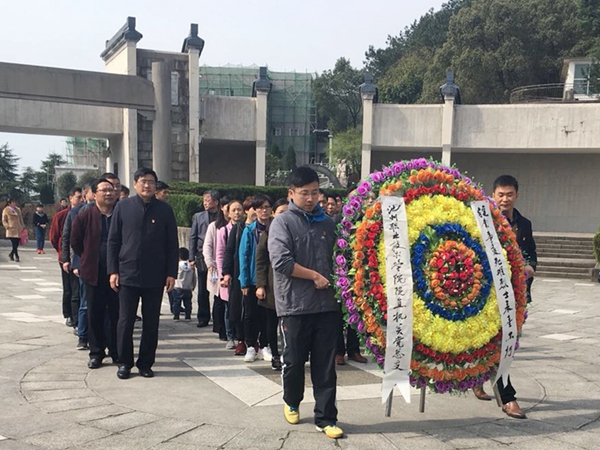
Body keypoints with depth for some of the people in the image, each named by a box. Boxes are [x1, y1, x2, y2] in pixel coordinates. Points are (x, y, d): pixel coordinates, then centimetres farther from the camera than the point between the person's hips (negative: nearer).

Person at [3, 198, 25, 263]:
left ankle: (11, 254, 28)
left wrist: (23, 227, 15)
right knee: (14, 244, -11)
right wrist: (7, 226, -15)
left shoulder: (18, 209, 15)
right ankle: (16, 257, -6)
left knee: (16, 244, 6)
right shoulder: (6, 210, 1)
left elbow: (21, 219, 21)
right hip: (11, 230, -5)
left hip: (18, 230, 5)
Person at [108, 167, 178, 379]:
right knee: (125, 321, 4)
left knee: (151, 323, 7)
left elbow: (172, 244, 4)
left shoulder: (164, 210, 3)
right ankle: (124, 363, 18)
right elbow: (113, 241, 4)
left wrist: (171, 273, -2)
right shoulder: (123, 207, 3)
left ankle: (145, 363, 19)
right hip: (127, 274, 0)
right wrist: (113, 271, -2)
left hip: (155, 277, 0)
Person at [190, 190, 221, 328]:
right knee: (203, 290, 7)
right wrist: (192, 257, 2)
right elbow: (193, 237, 10)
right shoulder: (198, 216, 9)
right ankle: (203, 318, 16)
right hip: (202, 257, 3)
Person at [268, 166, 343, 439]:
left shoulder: (327, 223, 11)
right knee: (294, 360, 11)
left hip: (327, 305, 3)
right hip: (295, 306, -3)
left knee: (325, 365, 5)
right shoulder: (282, 222, -3)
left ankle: (325, 418, 15)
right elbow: (281, 262, -15)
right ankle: (292, 402, 36)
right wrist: (315, 276, -10)